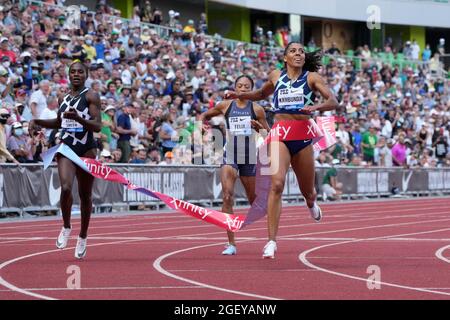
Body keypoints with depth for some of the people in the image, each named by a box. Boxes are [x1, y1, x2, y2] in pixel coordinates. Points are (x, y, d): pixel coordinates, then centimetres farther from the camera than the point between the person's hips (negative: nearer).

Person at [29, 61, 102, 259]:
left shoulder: (91, 96, -4)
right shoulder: (63, 98, 12)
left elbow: (97, 125, -12)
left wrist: (78, 118, -28)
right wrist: (37, 122, 16)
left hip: (86, 149, -3)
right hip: (66, 147, 3)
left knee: (85, 195, 6)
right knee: (65, 188, -20)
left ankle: (83, 236, 22)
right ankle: (66, 227, 3)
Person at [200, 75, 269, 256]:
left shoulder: (256, 109, 3)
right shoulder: (226, 106, 5)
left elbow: (268, 133, 9)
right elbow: (205, 115, 20)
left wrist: (259, 126, -11)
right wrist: (203, 122, -2)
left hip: (249, 157, 0)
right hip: (230, 155, 0)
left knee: (254, 199, 11)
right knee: (227, 196, -16)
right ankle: (231, 244, -15)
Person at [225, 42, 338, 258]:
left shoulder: (312, 77, 4)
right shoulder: (276, 77, 10)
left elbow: (333, 102, -6)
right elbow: (262, 94, 30)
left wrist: (316, 107, -25)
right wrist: (240, 95, 14)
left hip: (303, 135, 1)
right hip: (280, 134, 0)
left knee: (307, 190, 14)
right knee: (277, 184, -21)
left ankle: (311, 203, 56)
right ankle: (271, 241, -22)